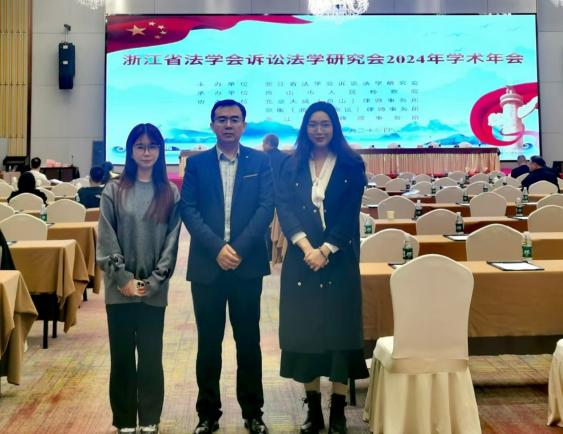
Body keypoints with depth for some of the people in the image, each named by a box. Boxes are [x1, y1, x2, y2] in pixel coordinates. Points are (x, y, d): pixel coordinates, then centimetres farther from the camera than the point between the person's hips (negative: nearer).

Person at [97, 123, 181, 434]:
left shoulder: (170, 193, 3)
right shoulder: (114, 191, 1)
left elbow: (172, 240, 0)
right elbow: (106, 239, -3)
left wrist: (154, 281, -8)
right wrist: (125, 279, -10)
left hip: (154, 289, 0)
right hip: (120, 288, 0)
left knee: (151, 356, 6)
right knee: (122, 355, 7)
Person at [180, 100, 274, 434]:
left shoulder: (260, 161, 5)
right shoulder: (197, 163, 7)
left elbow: (266, 207, -4)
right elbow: (188, 209, -2)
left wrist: (239, 248, -15)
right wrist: (216, 248, -14)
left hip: (248, 264, 0)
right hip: (206, 265, 1)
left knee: (249, 340, 8)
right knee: (209, 342, 8)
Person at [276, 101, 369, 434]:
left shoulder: (351, 166, 2)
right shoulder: (292, 166, 7)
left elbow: (350, 214, -5)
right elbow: (284, 208, -4)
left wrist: (325, 250, -15)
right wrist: (307, 248, -18)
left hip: (339, 259, -2)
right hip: (301, 258, 2)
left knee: (339, 328, 1)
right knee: (304, 330, 4)